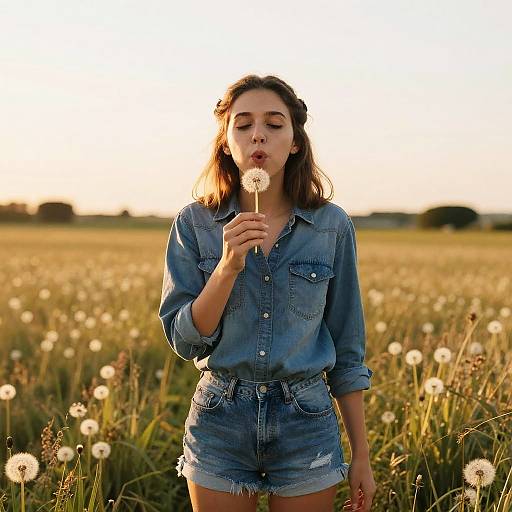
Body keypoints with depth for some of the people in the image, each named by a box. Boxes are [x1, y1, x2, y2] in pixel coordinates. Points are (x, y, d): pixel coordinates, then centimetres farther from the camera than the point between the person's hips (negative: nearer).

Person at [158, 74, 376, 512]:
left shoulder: (332, 226, -2)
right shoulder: (194, 224, -3)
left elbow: (347, 351, 3)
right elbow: (184, 340, -6)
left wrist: (362, 456, 4)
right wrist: (228, 265, -19)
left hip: (306, 424, 0)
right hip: (220, 422, 0)